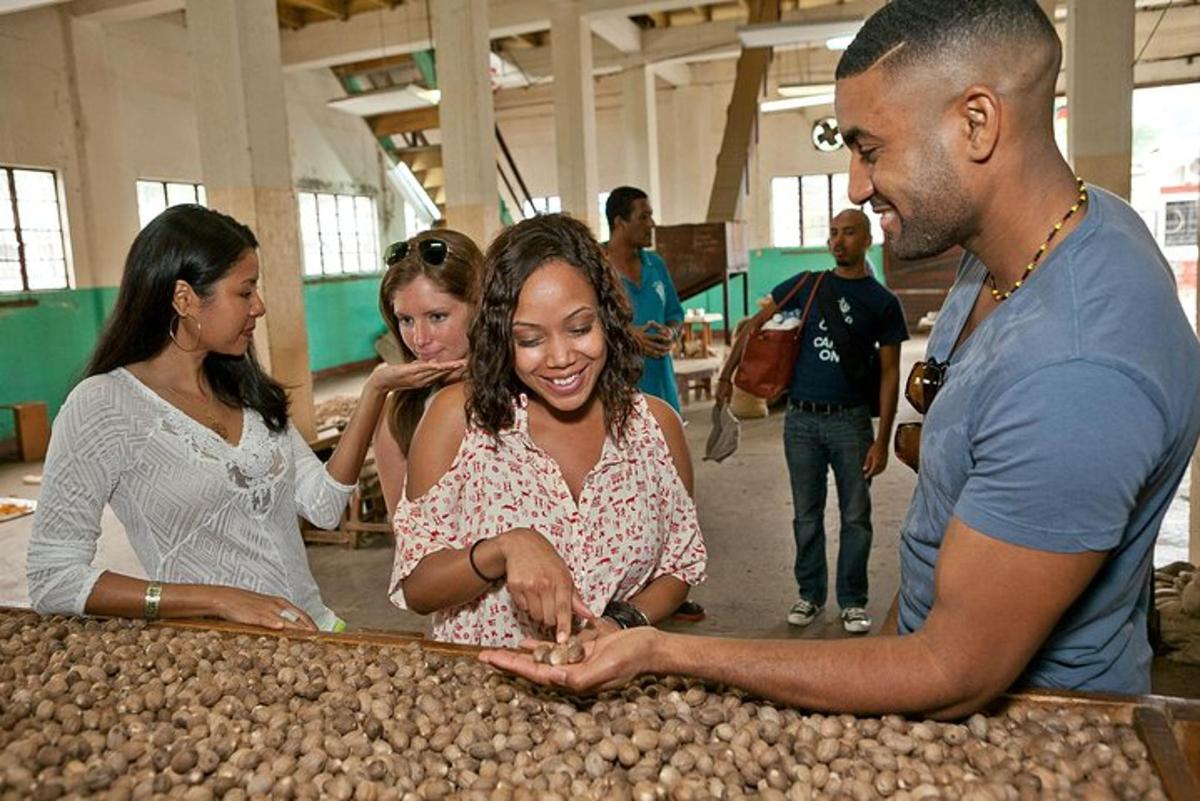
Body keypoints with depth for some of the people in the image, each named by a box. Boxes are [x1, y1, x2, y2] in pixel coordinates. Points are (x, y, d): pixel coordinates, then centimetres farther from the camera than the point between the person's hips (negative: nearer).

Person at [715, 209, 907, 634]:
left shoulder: (883, 302, 1)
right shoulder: (806, 285, 5)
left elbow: (889, 373, 0)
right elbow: (755, 325, 11)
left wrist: (882, 440, -6)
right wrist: (726, 375, 3)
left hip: (851, 420, -1)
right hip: (801, 419, 2)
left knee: (855, 516, 6)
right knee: (807, 514, 11)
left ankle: (853, 600, 22)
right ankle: (810, 593, 25)